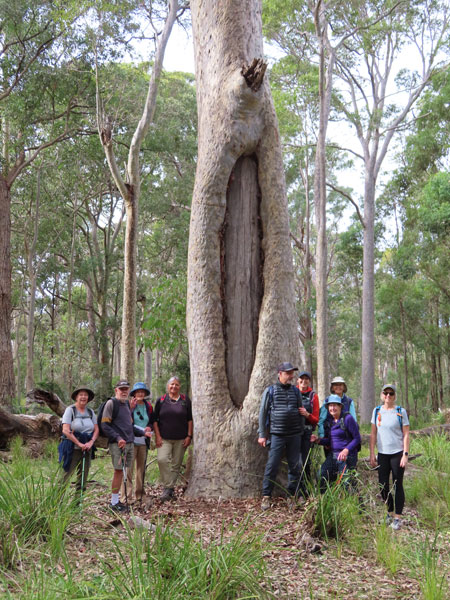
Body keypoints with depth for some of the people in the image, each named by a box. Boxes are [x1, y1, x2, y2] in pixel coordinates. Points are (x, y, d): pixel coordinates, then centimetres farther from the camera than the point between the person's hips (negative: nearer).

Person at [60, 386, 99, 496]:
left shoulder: (90, 412, 10)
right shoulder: (70, 410, -5)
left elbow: (96, 429, 9)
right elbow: (65, 430, -13)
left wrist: (91, 442, -10)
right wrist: (79, 444, -16)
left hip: (87, 449, 5)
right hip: (73, 448, -5)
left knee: (83, 477, 7)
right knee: (65, 476, -9)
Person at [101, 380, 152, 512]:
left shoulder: (127, 404, 18)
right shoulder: (111, 403, -5)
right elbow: (104, 425, -10)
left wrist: (143, 431, 13)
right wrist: (118, 438, -18)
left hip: (130, 442, 7)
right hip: (117, 443, -7)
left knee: (122, 471, 9)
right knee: (118, 471, -8)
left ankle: (116, 500, 16)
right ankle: (114, 503, 0)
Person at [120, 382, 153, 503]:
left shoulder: (148, 407, 12)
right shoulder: (129, 405, -2)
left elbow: (151, 422, 21)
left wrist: (148, 428, 0)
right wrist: (130, 408, -19)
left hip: (143, 441, 5)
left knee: (141, 468, 9)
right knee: (128, 468, -9)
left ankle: (139, 495, 18)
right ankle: (126, 496, -7)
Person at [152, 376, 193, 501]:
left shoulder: (185, 400, 7)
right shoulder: (161, 401, 6)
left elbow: (190, 420, 8)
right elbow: (155, 420, 6)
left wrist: (189, 436, 0)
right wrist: (157, 436, -3)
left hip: (181, 439, 1)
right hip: (164, 438, -1)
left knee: (176, 464, 2)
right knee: (162, 459, -21)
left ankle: (169, 488, 14)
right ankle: (168, 488, -14)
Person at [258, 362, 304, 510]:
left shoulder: (296, 391, 11)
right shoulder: (270, 391, 1)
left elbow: (301, 413, 16)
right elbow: (263, 413, 2)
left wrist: (301, 432, 11)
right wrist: (262, 434, -1)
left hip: (294, 435, 3)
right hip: (277, 435, -3)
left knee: (295, 466, 6)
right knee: (272, 466, -7)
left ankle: (292, 495, 19)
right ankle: (266, 497, 1)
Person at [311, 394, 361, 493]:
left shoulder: (347, 418, -8)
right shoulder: (328, 421, 12)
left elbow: (357, 438, -9)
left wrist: (346, 450, -22)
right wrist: (318, 440, -1)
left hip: (347, 457, -6)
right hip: (332, 456, 6)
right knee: (322, 480, -3)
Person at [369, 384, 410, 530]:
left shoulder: (400, 412, -5)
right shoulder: (377, 411, 5)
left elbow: (406, 435, -4)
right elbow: (373, 434, 8)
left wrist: (405, 454, -10)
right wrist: (372, 454, 5)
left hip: (397, 453, -3)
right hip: (382, 454, 3)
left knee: (397, 485, 2)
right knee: (383, 485, 8)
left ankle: (398, 517, 11)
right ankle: (390, 512, 27)